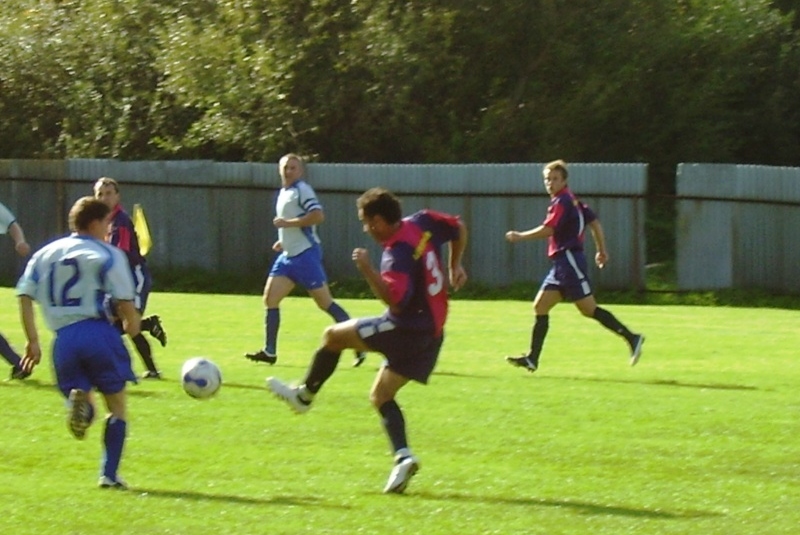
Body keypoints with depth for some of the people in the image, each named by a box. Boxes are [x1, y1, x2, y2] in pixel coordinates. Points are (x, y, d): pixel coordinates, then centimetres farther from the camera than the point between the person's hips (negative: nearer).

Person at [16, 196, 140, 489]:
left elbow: (24, 296, 8)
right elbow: (124, 301, -5)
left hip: (64, 338, 4)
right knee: (117, 407, 10)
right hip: (98, 331, -4)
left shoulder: (45, 254, 17)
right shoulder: (107, 254, 2)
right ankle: (109, 474, 1)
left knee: (82, 401, 16)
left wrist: (33, 341, 10)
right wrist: (131, 324, 15)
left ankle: (77, 398, -21)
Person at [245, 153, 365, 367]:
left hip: (305, 254, -9)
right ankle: (269, 352, 6)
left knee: (325, 302, -6)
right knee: (270, 299, 2)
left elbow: (318, 215, -25)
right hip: (288, 255, 9)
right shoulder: (283, 193, 17)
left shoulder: (302, 190, -11)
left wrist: (287, 223, -21)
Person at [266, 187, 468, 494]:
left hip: (407, 329, -9)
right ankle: (403, 457, -1)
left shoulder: (398, 253, -23)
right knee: (380, 396, 14)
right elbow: (458, 228, 20)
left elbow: (395, 299, -33)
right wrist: (455, 267, 25)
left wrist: (367, 270, -33)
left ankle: (304, 395, 16)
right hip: (432, 331, 9)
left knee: (333, 336, 3)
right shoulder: (422, 223, 4)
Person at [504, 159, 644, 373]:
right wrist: (601, 249, 24)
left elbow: (548, 229, -21)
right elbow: (594, 221, 20)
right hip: (561, 263, 10)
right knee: (540, 307, 6)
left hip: (569, 259, -10)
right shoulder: (571, 200, 17)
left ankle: (631, 338, -6)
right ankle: (532, 359, 5)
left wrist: (520, 236, -10)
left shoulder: (562, 202, -12)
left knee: (589, 309, -10)